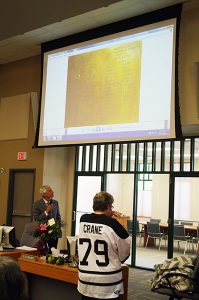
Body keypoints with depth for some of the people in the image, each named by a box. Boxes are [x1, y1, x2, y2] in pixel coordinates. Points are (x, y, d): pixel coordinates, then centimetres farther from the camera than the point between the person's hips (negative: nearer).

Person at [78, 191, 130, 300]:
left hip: (85, 280, 4)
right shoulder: (113, 224, -15)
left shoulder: (83, 220, -4)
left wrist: (107, 216, 12)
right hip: (107, 284, -4)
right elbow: (125, 253, -3)